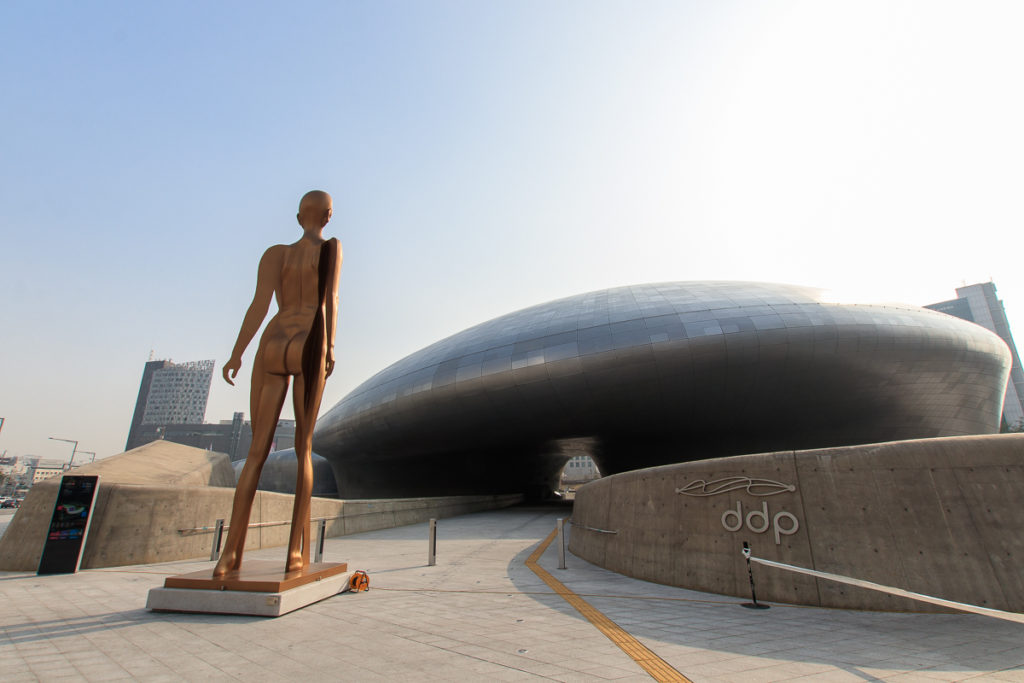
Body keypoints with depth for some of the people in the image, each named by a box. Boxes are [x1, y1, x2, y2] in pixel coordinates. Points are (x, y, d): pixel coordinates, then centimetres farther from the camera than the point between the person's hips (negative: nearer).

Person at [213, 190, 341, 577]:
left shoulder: (275, 253, 17)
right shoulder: (332, 247, 11)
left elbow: (260, 302, 4)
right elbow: (330, 298, -3)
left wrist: (236, 354, 0)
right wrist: (329, 349, -6)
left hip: (272, 347, 3)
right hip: (309, 347, -3)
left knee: (257, 451, 6)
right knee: (303, 447, 1)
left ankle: (232, 551, 1)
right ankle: (296, 550, -3)